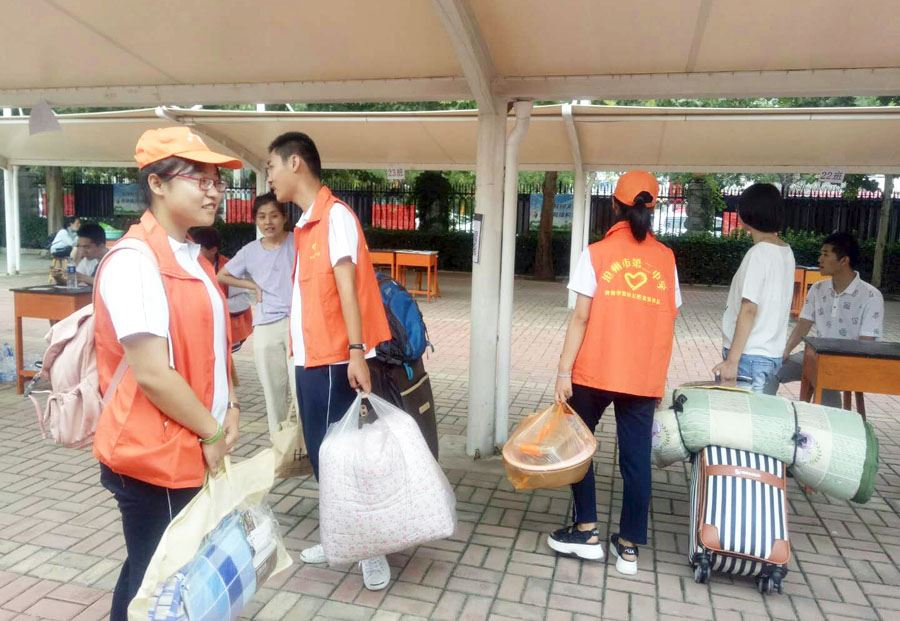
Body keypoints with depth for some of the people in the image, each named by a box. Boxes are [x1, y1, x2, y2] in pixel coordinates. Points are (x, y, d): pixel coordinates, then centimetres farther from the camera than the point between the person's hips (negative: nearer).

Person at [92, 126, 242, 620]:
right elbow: (153, 373, -24)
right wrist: (211, 432, -13)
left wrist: (228, 409, 2)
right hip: (154, 459, -8)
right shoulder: (134, 261, -20)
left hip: (193, 453, 8)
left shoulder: (192, 257, 9)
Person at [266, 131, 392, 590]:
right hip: (311, 358, 9)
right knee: (322, 454, 16)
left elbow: (347, 287, -19)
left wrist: (357, 352, -24)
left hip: (334, 360, -9)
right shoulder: (306, 224, 14)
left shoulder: (336, 215, -11)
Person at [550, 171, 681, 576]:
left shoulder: (597, 253, -4)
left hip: (595, 371, -3)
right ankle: (629, 547, 16)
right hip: (645, 376, 3)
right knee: (636, 458, 9)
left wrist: (564, 370, -7)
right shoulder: (666, 259, 6)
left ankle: (587, 532, 17)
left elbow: (581, 318, -9)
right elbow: (668, 324, 8)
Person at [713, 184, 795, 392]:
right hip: (771, 354, 8)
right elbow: (770, 304, 12)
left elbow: (749, 310, -19)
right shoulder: (786, 252, 9)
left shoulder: (759, 253, -15)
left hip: (749, 357, -8)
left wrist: (732, 360, -19)